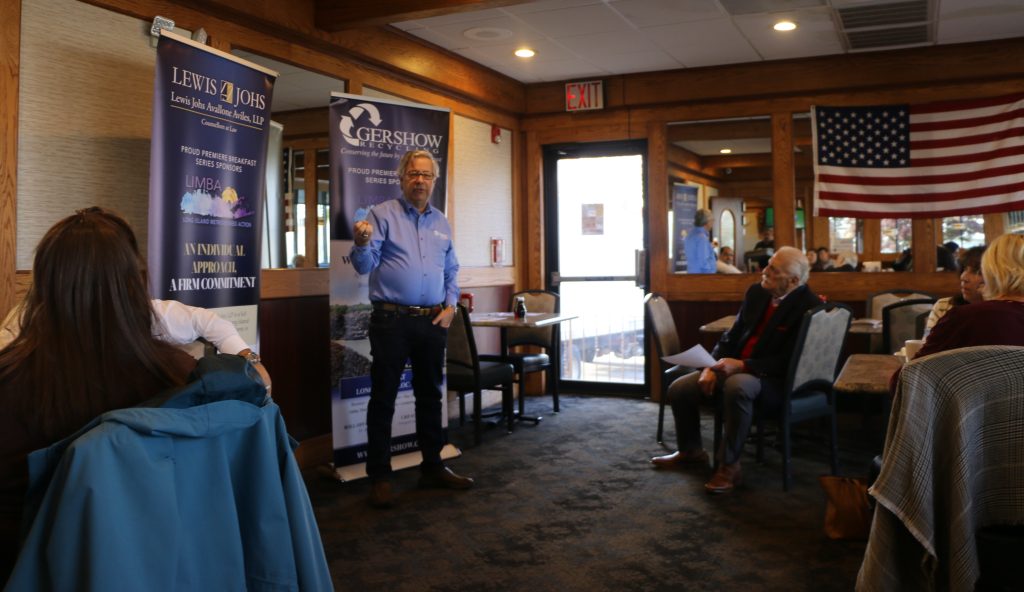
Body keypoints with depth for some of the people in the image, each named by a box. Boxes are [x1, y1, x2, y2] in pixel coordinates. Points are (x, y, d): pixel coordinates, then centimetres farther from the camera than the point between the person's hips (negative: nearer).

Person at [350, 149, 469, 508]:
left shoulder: (442, 223, 13)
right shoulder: (383, 215, -3)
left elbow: (451, 272, 20)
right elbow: (364, 265, -12)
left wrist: (450, 306, 5)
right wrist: (362, 243, -34)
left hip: (433, 322, 5)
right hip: (391, 320, -5)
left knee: (430, 396, 14)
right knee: (383, 398, 0)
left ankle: (432, 467, 26)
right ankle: (379, 477, 10)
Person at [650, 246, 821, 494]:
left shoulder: (808, 306, -16)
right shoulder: (756, 292, 5)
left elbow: (787, 361, -19)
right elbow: (732, 335, 9)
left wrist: (742, 365, -26)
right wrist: (711, 367, -7)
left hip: (772, 379, -7)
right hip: (734, 367, 7)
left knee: (736, 386, -39)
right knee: (679, 388, -7)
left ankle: (729, 465, -22)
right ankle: (691, 450, 19)